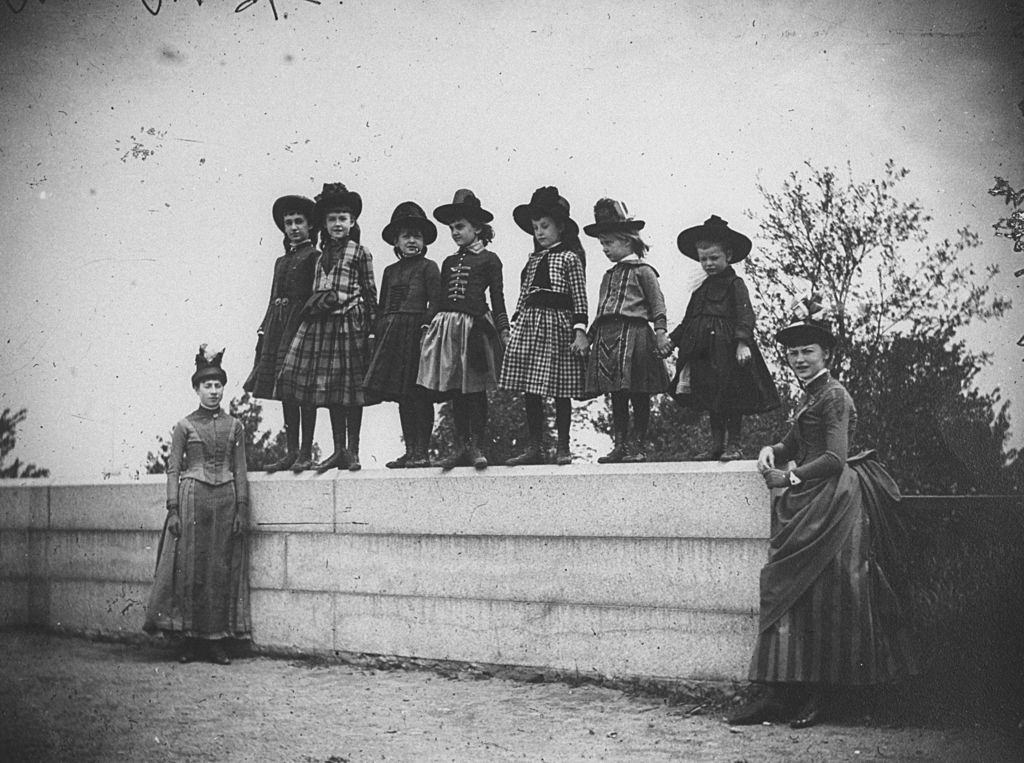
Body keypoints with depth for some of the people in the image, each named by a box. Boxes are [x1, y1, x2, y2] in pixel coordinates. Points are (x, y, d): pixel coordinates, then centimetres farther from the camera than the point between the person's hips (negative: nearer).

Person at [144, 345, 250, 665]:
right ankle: (187, 640, 4)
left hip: (225, 501, 2)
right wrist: (173, 510, -6)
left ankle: (217, 640, 6)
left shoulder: (234, 426, 10)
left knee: (222, 569, 1)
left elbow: (240, 470, 9)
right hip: (192, 499, -2)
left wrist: (241, 509, 2)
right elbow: (172, 469, 2)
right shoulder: (184, 426, 4)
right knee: (189, 568, -3)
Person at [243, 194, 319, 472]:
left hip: (302, 323, -7)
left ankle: (306, 452, -2)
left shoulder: (314, 257, -2)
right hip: (279, 324, 7)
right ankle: (291, 451, 11)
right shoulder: (281, 261, 20)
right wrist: (264, 331, 14)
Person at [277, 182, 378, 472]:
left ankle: (352, 451, 4)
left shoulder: (360, 253, 1)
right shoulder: (322, 255, 16)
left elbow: (370, 293, -1)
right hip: (321, 324, 5)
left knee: (350, 389, -2)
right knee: (329, 388, 6)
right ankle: (338, 450, 13)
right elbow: (316, 293, 19)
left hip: (350, 324, -5)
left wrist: (372, 328, -6)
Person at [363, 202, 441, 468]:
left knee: (419, 394, -6)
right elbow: (382, 307, 18)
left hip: (417, 333, -6)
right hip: (392, 335, 6)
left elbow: (435, 302, -6)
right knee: (402, 396, 7)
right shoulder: (390, 271, 18)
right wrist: (379, 334, 10)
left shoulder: (428, 267, 1)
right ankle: (409, 451, 13)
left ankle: (421, 451, -2)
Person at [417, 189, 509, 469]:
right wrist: (427, 325, 11)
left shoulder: (488, 259, 3)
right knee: (454, 389, 5)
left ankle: (476, 446, 2)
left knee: (475, 389, -3)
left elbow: (498, 298, 1)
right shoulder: (449, 262, 17)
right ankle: (459, 446, 10)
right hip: (447, 326, 5)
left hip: (476, 327, -5)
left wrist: (503, 330, -5)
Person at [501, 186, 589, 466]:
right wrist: (515, 325, 11)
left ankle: (562, 448, 10)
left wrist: (580, 330, -13)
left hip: (557, 323, -5)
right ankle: (535, 446, 12)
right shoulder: (533, 260, 15)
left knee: (560, 391, 0)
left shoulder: (569, 258, -1)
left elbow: (580, 298, -6)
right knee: (529, 390, 4)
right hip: (529, 324, 5)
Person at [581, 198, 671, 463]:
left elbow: (657, 303, -6)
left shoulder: (642, 271, -1)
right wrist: (589, 337, 17)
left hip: (634, 334, -7)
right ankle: (620, 445, 13)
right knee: (617, 395, 8)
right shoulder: (609, 276, 20)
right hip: (607, 337, 7)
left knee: (639, 395, -1)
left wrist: (661, 331, -15)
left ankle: (638, 445, 4)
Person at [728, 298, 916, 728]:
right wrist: (772, 451, 2)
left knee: (821, 595, -6)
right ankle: (782, 695, 3)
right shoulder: (809, 397, 19)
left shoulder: (834, 396, -9)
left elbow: (835, 457, -17)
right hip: (807, 505, 9)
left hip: (832, 502, -9)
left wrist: (790, 478, -15)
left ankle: (819, 696, 2)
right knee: (789, 591, 3)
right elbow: (795, 444, 22)